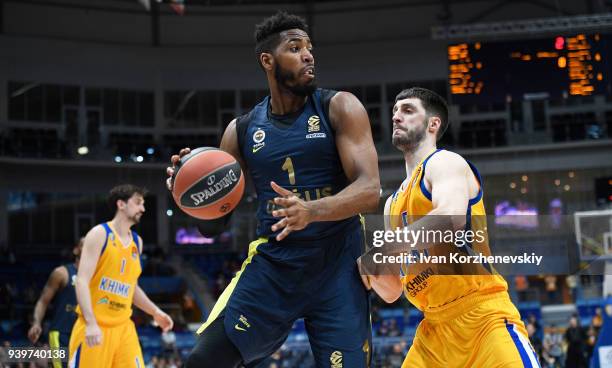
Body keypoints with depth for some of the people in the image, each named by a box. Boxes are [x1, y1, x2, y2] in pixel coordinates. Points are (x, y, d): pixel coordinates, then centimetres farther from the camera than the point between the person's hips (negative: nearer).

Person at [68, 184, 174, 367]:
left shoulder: (137, 241, 13)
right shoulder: (100, 234, -8)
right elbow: (82, 281, -16)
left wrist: (155, 312, 15)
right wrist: (91, 323, -26)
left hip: (123, 327, 6)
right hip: (94, 326, -6)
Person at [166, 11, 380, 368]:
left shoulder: (339, 108, -4)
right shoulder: (242, 129, 6)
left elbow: (370, 189, -15)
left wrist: (313, 211, -34)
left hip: (337, 264, -2)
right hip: (271, 262, 2)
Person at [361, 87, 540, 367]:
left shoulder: (445, 162, -2)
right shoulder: (393, 203, 20)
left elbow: (451, 218, -27)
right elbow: (392, 292, 21)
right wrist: (370, 269, -1)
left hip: (482, 314, -8)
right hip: (435, 327, 8)